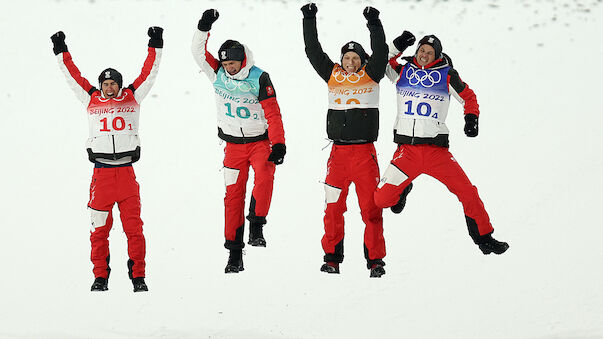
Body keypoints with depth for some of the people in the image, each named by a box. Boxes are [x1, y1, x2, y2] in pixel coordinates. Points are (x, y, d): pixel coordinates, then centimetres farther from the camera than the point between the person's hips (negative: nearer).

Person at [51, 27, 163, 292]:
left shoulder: (132, 98, 11)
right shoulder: (91, 99, 11)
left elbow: (149, 72, 14)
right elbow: (72, 75, 16)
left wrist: (155, 46, 11)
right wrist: (61, 51, 15)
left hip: (126, 173, 0)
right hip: (101, 173, 0)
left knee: (134, 227, -3)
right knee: (100, 228, 1)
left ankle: (138, 276, 2)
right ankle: (100, 276, 9)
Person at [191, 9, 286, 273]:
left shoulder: (259, 78, -11)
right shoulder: (217, 73, -1)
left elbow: (273, 113, -12)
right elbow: (199, 52, -7)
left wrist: (278, 145, -18)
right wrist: (204, 28, -22)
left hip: (260, 141, -3)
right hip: (234, 145, 3)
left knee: (264, 177, -31)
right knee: (233, 195, -1)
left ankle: (256, 227, -21)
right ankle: (235, 253, 2)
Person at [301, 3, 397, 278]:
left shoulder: (371, 75, 5)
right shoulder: (333, 75, 12)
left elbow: (381, 54, -9)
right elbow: (313, 52, 11)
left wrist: (375, 25, -21)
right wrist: (309, 20, 4)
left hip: (364, 152, -2)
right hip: (338, 152, 3)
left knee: (371, 208, -4)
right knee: (333, 208, 3)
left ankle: (375, 260, 1)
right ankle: (332, 259, 11)